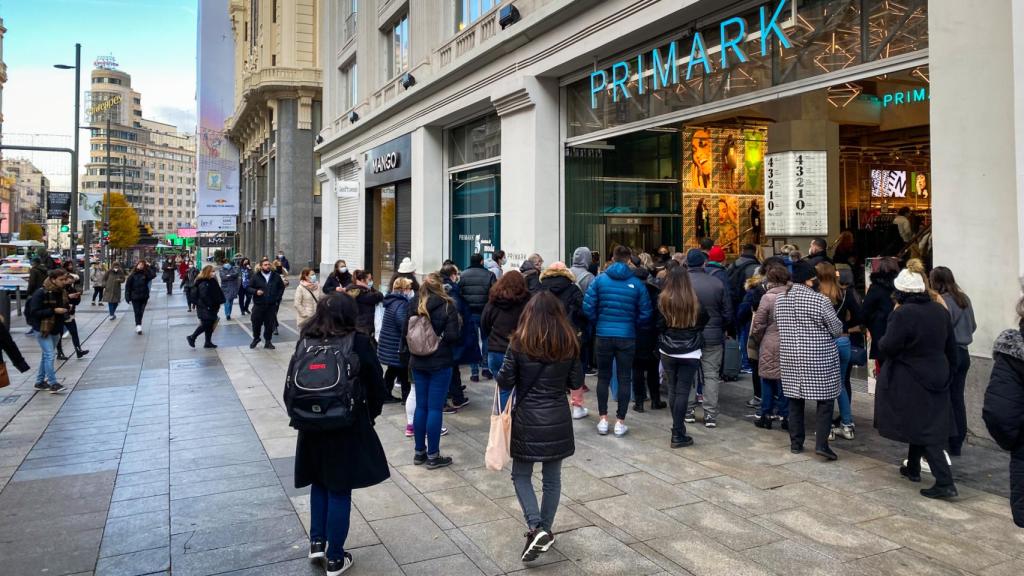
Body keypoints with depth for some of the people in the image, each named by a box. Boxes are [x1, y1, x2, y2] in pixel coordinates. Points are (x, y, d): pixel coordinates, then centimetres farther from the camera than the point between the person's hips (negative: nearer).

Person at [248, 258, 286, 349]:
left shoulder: (276, 276, 5)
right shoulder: (256, 276, 0)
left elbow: (282, 287, 14)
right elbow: (249, 288, 3)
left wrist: (278, 297, 4)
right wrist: (256, 291, -16)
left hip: (272, 305, 1)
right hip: (258, 305, -1)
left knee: (270, 324, 4)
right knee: (256, 323, 6)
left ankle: (268, 341, 17)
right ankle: (256, 338, 30)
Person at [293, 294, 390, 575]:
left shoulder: (305, 341, -3)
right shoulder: (359, 342, -13)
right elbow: (377, 386, -6)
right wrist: (369, 416, 10)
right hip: (348, 426, -3)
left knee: (319, 482, 24)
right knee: (340, 489, 8)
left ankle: (317, 541, 24)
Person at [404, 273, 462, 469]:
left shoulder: (413, 305, 3)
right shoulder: (447, 306, -10)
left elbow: (405, 334, 7)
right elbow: (453, 336, -16)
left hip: (418, 363, 5)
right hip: (440, 363, -5)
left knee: (421, 406, 12)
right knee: (435, 408, 0)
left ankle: (419, 452, 20)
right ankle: (433, 455, 7)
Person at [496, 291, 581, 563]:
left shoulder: (519, 343, -11)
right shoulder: (570, 344, -3)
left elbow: (504, 382, -9)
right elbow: (576, 383, 2)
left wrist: (501, 374, 12)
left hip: (527, 420, -2)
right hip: (558, 420, 3)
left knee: (521, 475, 13)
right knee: (552, 478, 16)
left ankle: (536, 528, -3)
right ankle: (545, 531, 26)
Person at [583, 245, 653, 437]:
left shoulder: (600, 279, -4)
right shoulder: (636, 283, -4)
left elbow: (588, 308, -8)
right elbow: (646, 314, -3)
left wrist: (598, 322, 9)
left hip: (604, 335, 1)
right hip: (627, 337, -1)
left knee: (603, 377, 13)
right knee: (624, 379, 8)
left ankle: (603, 419, 14)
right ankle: (620, 422, 11)